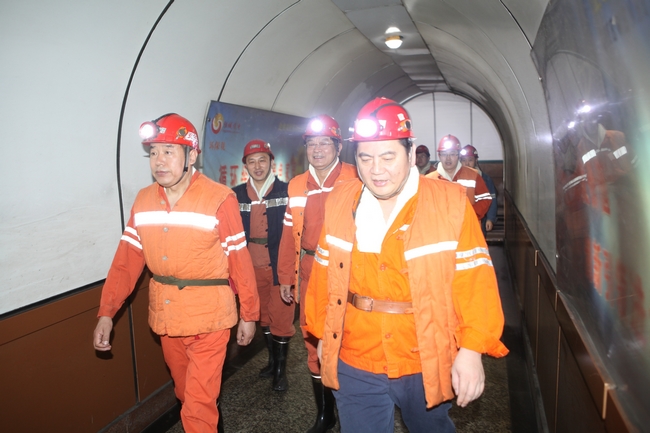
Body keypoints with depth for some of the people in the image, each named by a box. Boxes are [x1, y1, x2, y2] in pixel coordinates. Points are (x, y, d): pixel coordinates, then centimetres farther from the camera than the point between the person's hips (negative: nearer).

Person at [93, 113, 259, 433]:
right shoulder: (143, 200, 1)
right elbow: (127, 259, 2)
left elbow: (240, 260, -11)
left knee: (199, 406, 2)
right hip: (165, 315, 6)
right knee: (184, 393, 24)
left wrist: (249, 314, -5)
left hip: (208, 316, -5)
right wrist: (106, 312, -4)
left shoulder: (220, 199, -15)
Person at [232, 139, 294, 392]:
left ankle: (281, 369, 21)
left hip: (280, 266, -4)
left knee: (281, 319, 4)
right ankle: (272, 361, 37)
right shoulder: (237, 195, 3)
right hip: (253, 268, 4)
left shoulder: (286, 191, -6)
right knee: (263, 317, 18)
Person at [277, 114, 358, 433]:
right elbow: (290, 234, 9)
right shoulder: (296, 186, 9)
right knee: (313, 343, 14)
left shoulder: (354, 180, -5)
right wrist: (285, 277, 9)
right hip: (309, 274, 5)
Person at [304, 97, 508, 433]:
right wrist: (322, 333, 9)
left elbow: (474, 280, -10)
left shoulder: (451, 202, -11)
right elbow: (324, 274, 4)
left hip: (426, 367, 0)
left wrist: (472, 349, -13)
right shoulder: (339, 202, -2)